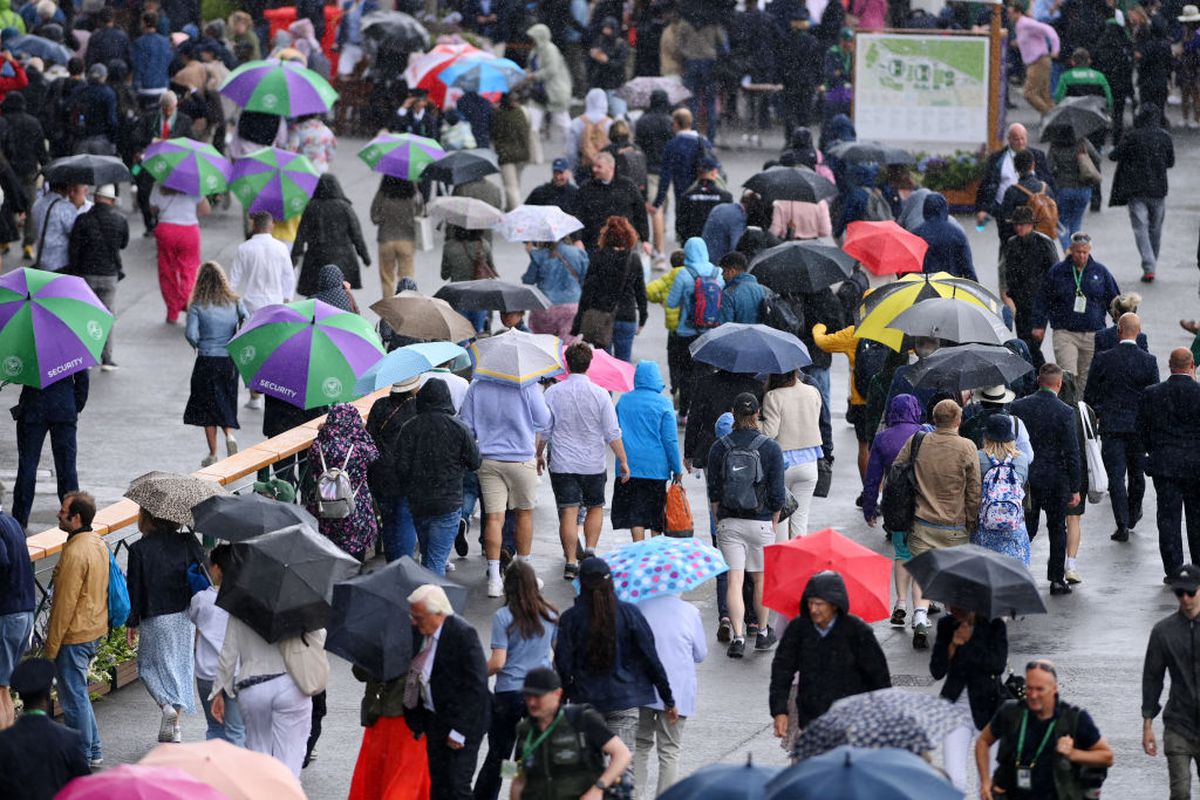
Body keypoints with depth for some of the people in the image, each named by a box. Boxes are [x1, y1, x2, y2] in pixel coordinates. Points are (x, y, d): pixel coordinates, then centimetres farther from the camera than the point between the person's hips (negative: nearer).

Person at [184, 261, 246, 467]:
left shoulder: (197, 306, -8)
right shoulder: (235, 302, -1)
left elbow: (191, 334, -16)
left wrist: (198, 345, 5)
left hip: (207, 361, -2)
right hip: (230, 361, 2)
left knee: (208, 406, 9)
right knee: (227, 403, 19)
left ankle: (213, 454, 11)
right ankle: (230, 434, -7)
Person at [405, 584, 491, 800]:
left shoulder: (463, 634, -19)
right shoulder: (422, 633, 4)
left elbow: (476, 685, -21)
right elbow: (417, 678, 15)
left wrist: (459, 731, -20)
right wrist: (417, 721, 8)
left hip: (463, 722, -8)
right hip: (435, 720, 8)